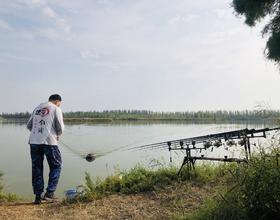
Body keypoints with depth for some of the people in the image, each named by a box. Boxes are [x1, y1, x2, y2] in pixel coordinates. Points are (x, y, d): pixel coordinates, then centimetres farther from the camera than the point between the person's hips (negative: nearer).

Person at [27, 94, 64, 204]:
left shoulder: (37, 108, 17)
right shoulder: (56, 109, 1)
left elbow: (29, 125, 16)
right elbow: (60, 128, -4)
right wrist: (57, 134, 16)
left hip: (34, 142, 5)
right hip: (49, 141, -5)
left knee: (37, 168, 11)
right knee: (56, 166, 9)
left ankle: (38, 196, 16)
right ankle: (49, 193, 4)